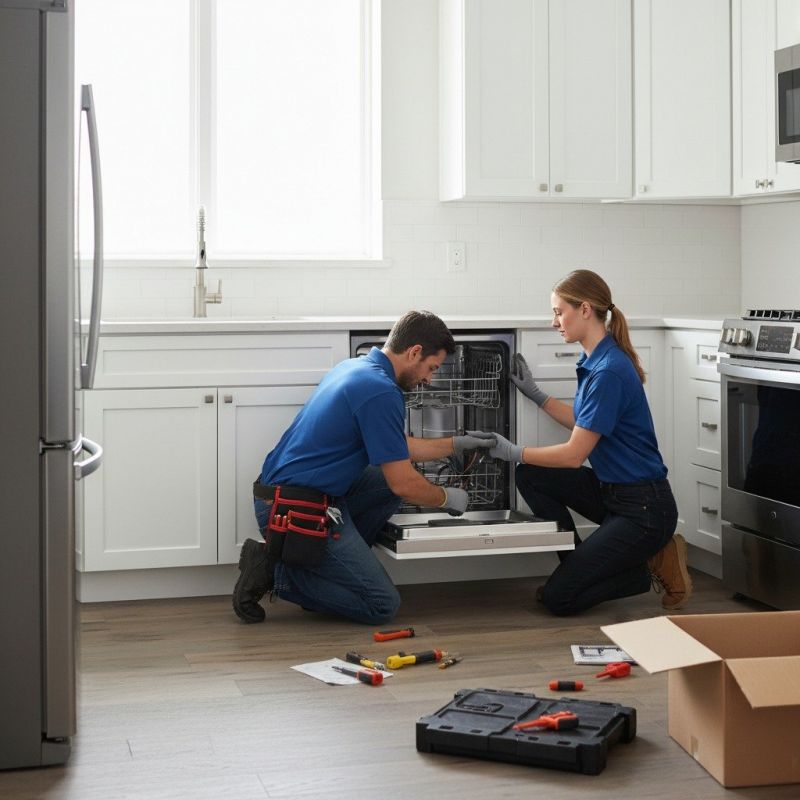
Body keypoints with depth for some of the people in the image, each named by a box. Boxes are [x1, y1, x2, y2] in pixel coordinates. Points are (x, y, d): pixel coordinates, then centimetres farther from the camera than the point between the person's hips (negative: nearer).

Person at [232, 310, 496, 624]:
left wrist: (456, 444, 27)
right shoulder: (381, 392, -18)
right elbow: (404, 484, -15)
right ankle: (276, 570, -5)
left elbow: (396, 448, 25)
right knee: (382, 605, -3)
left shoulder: (356, 367, 12)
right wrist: (447, 498, 4)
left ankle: (335, 565, 14)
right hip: (300, 512, -10)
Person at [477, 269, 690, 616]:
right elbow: (583, 423, 22)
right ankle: (580, 566, 9)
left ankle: (653, 565, 4)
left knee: (559, 598, -9)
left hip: (644, 508, -9)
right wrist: (534, 392, 19)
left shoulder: (609, 372, -23)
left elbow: (574, 454, -20)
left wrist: (514, 452, -8)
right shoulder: (594, 360, 7)